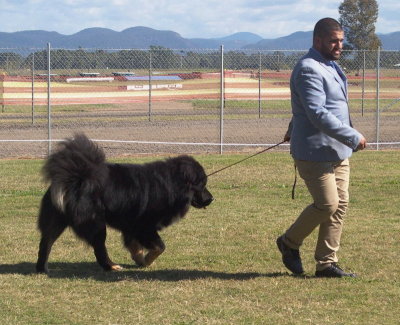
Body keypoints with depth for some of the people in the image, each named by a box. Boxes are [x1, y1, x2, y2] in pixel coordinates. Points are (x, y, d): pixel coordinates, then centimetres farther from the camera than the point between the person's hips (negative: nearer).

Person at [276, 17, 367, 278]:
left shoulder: (330, 66, 16)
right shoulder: (309, 70, -17)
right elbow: (318, 114, -26)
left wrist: (294, 129, 43)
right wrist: (353, 137, -24)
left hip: (338, 152, 10)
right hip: (315, 152, -10)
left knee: (340, 205, 5)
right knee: (328, 204, -10)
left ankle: (327, 263, 11)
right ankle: (290, 242, 13)